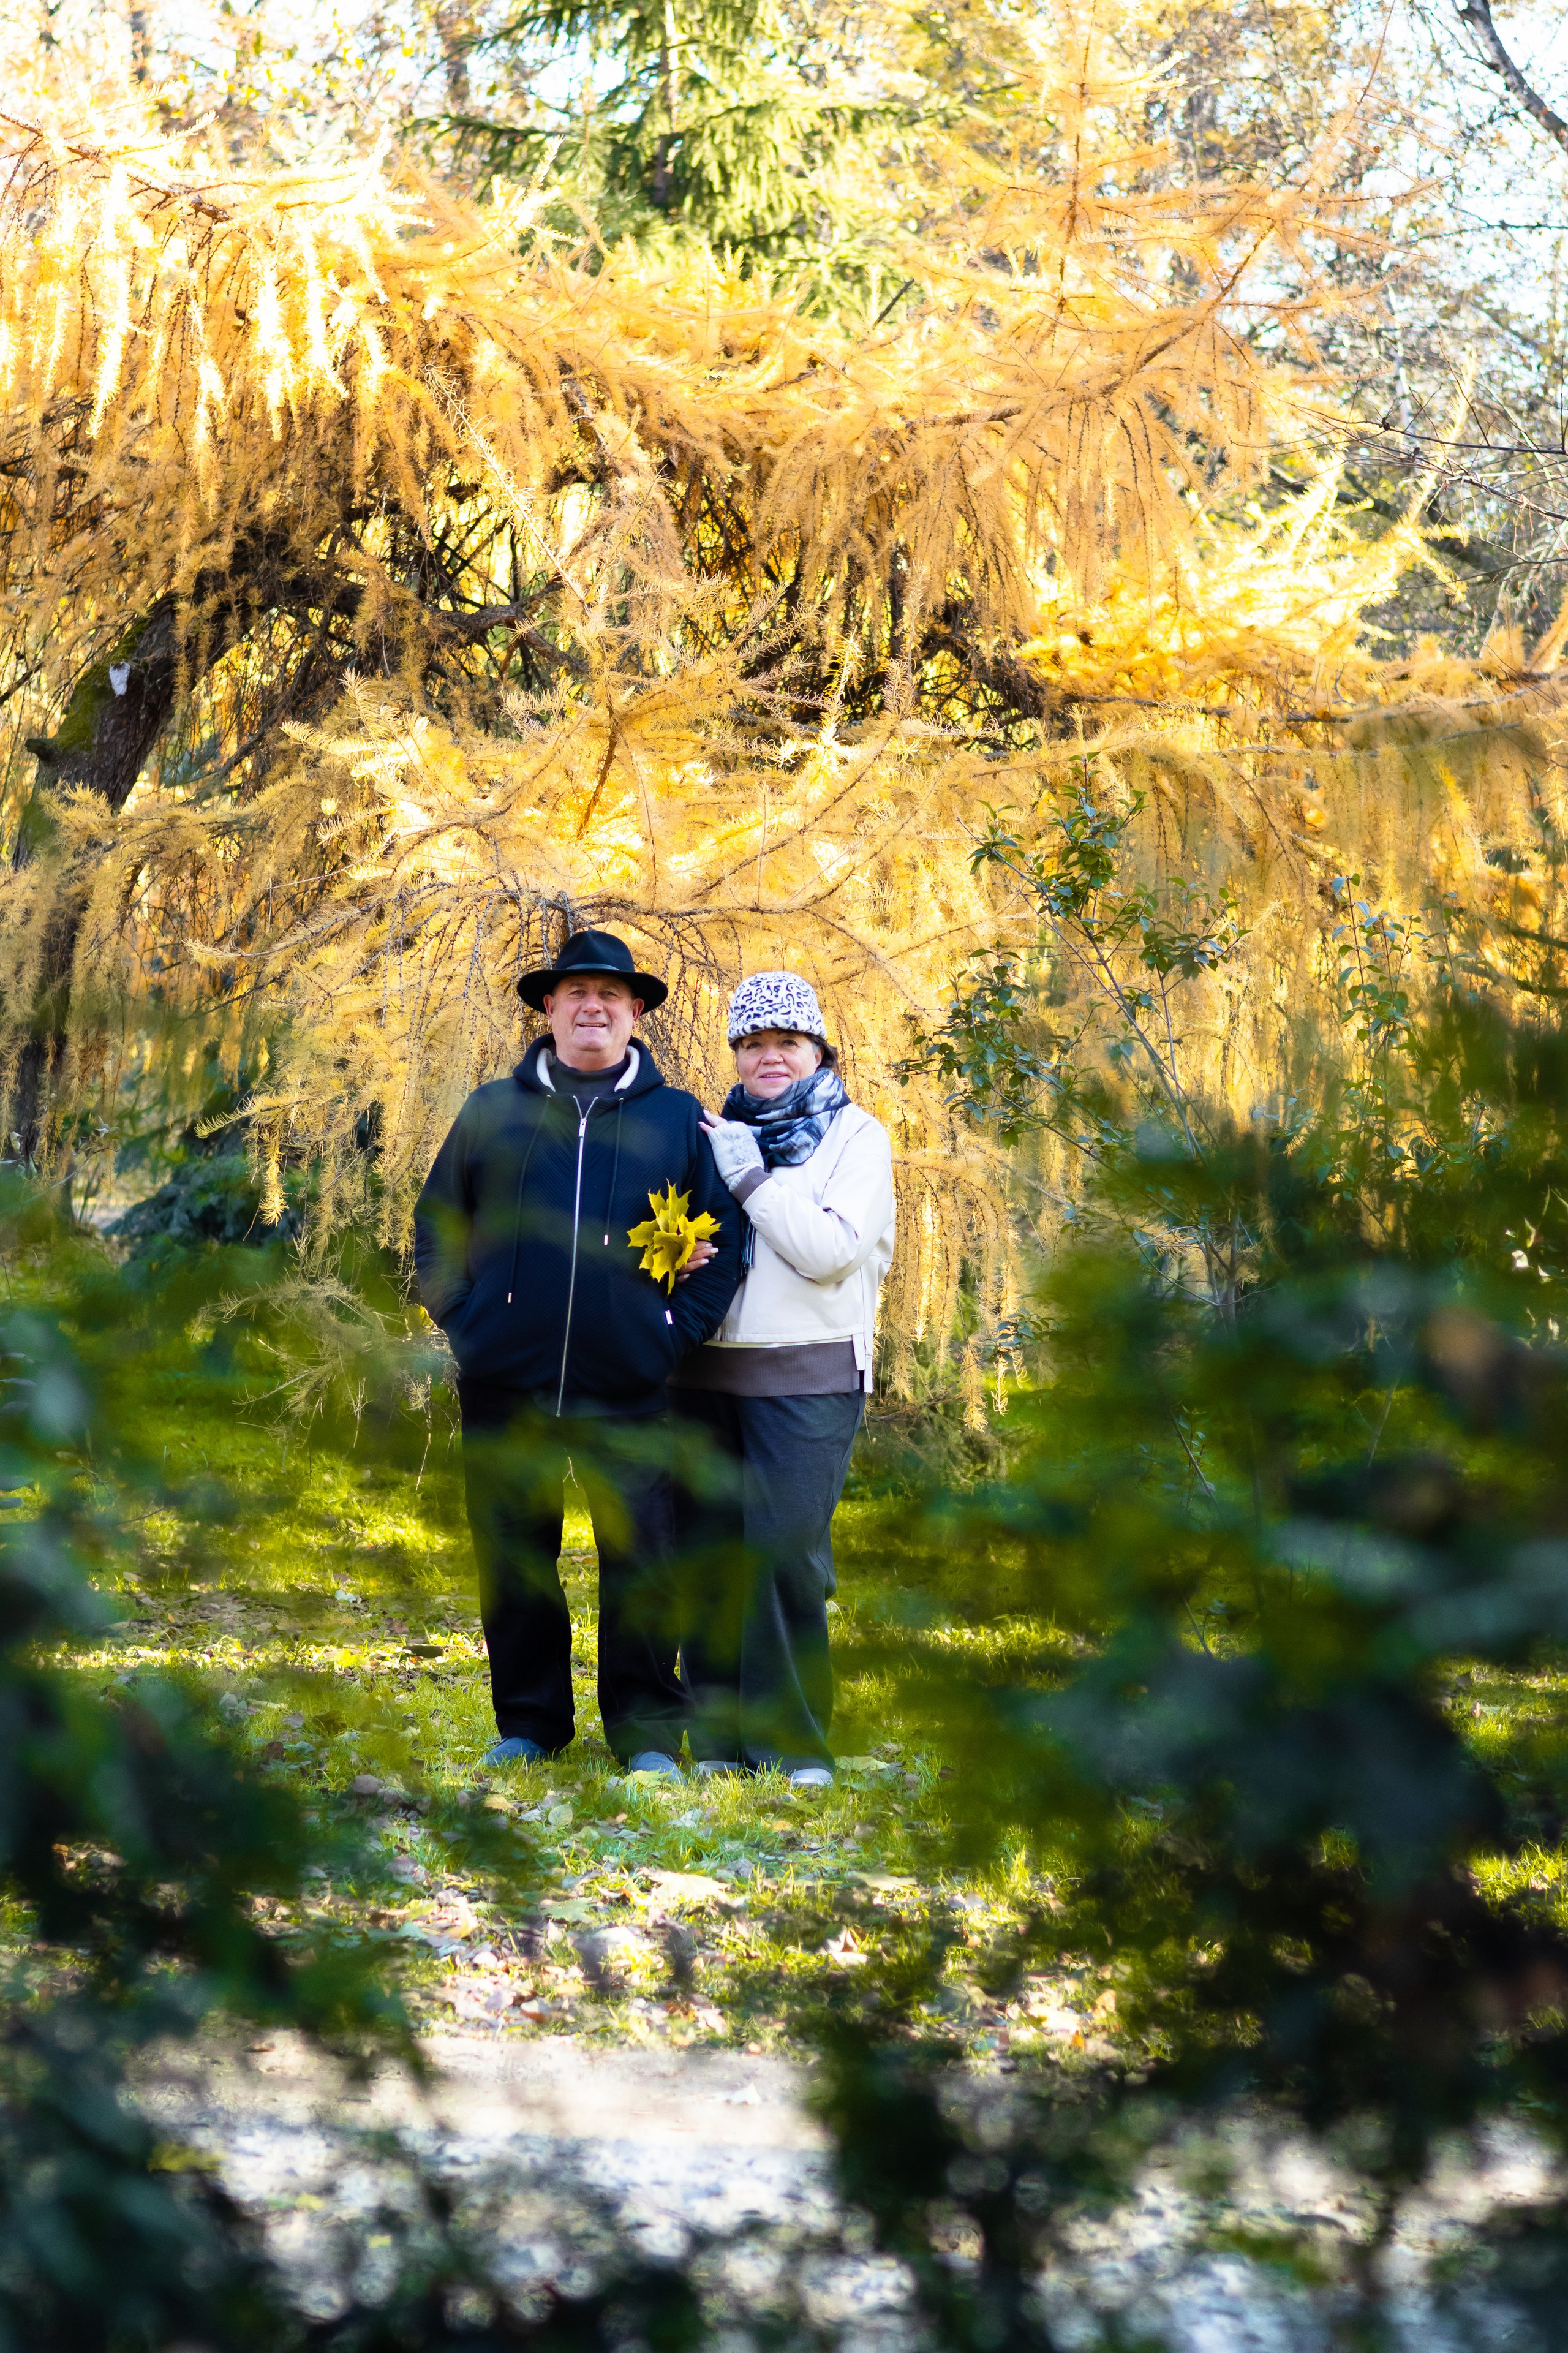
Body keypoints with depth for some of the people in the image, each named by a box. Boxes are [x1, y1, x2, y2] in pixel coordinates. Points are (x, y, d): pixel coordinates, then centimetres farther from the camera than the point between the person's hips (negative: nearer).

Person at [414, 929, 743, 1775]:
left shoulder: (676, 1118, 7)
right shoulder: (494, 1110, 10)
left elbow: (722, 1237, 8)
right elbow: (436, 1222, 15)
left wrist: (678, 1332, -2)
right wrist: (461, 1317, 3)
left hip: (630, 1390, -1)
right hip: (505, 1388, 1)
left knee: (640, 1563, -1)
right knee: (514, 1561, 6)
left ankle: (648, 1732, 9)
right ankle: (528, 1722, 19)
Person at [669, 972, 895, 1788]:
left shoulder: (855, 1137, 2)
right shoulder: (719, 1133, 16)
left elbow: (832, 1250, -12)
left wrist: (751, 1179, -11)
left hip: (806, 1376, -5)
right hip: (707, 1372, 5)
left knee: (788, 1551, -10)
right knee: (708, 1551, 3)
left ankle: (793, 1743, -2)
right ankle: (721, 1736, 11)